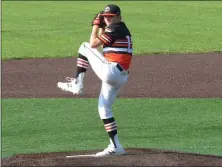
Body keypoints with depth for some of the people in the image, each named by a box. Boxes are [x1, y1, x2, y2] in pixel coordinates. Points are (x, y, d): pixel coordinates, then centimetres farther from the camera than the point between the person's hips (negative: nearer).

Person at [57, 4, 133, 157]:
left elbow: (93, 44, -7)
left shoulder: (115, 29, -7)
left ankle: (77, 85, -1)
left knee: (85, 47, 2)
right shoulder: (123, 29, 23)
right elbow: (102, 43, 31)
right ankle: (116, 147, 9)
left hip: (110, 71, -10)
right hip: (121, 77, 10)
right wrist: (102, 28, 22)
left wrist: (96, 25, 5)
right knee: (104, 109, 14)